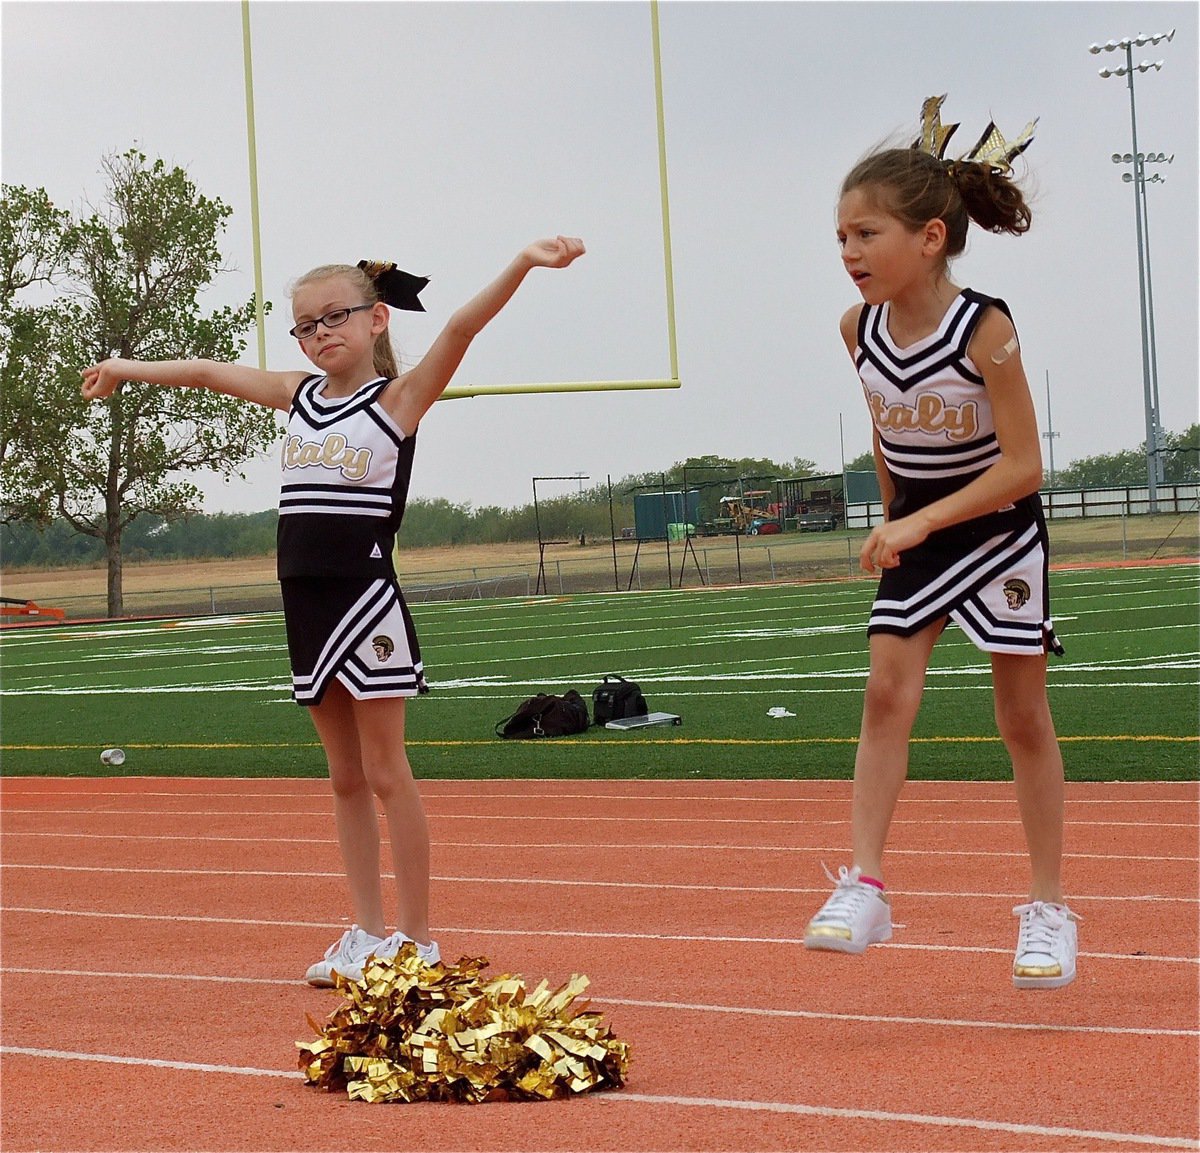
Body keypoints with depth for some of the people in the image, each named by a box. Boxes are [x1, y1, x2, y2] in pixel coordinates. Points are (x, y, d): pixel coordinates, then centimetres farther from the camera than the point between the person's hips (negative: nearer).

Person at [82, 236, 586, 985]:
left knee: (386, 773, -2)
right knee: (345, 777, 11)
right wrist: (127, 369, 36)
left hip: (367, 600, -6)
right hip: (308, 604, 6)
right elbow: (207, 373, 24)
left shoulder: (400, 398, -5)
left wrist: (524, 263, -34)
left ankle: (419, 941, 5)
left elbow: (462, 326, -21)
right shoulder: (300, 396, 11)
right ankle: (370, 932, 18)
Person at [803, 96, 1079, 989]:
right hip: (914, 530, 4)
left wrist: (924, 521, -31)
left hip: (1000, 529, -4)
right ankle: (864, 886, -12)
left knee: (1023, 714, 4)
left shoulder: (985, 330, -25)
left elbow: (1023, 465, -25)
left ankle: (1048, 908, 13)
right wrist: (895, 517, 14)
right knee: (887, 690, -10)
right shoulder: (859, 331, -9)